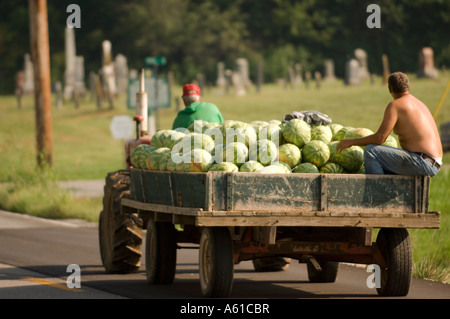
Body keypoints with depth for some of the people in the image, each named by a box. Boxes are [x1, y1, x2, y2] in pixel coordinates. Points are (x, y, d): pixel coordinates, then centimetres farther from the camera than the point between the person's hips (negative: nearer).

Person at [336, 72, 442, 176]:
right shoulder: (418, 103, 20)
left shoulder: (394, 105, -8)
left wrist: (352, 141, -1)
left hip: (422, 162, -9)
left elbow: (379, 138, -14)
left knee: (370, 151, -10)